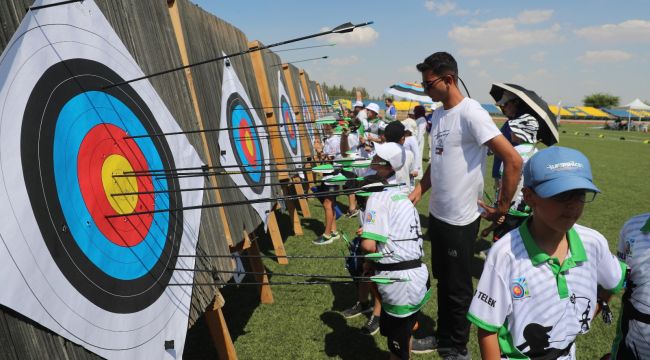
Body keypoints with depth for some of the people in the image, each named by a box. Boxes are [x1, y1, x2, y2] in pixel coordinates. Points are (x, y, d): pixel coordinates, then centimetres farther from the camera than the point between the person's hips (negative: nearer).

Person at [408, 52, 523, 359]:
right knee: (442, 281, 21)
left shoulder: (471, 113, -18)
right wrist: (417, 191, 5)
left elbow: (513, 160, -21)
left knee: (458, 288, 8)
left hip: (460, 218, -8)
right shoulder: (438, 114, 8)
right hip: (437, 214, 8)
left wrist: (501, 208, -15)